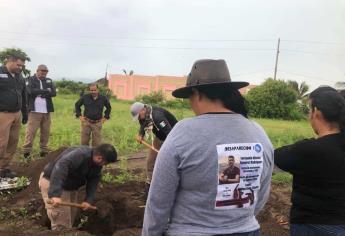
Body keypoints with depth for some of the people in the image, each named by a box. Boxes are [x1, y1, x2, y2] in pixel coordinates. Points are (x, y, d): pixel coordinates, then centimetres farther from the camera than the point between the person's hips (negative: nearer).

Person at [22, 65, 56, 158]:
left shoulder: (49, 81, 15)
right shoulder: (30, 80, 4)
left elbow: (54, 93, 0)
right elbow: (31, 91, -15)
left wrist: (39, 93, -10)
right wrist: (46, 91, -8)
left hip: (46, 111, 4)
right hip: (34, 111, -4)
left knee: (46, 132, 6)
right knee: (30, 131, -6)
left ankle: (44, 151, 14)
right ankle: (26, 152, 1)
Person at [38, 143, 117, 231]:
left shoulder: (97, 164, -7)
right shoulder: (79, 155, -37)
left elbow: (93, 181, -4)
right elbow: (59, 168, -48)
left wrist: (88, 200, -17)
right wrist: (55, 194, -56)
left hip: (70, 186, 9)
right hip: (51, 182, -9)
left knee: (71, 215, 17)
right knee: (61, 220, -9)